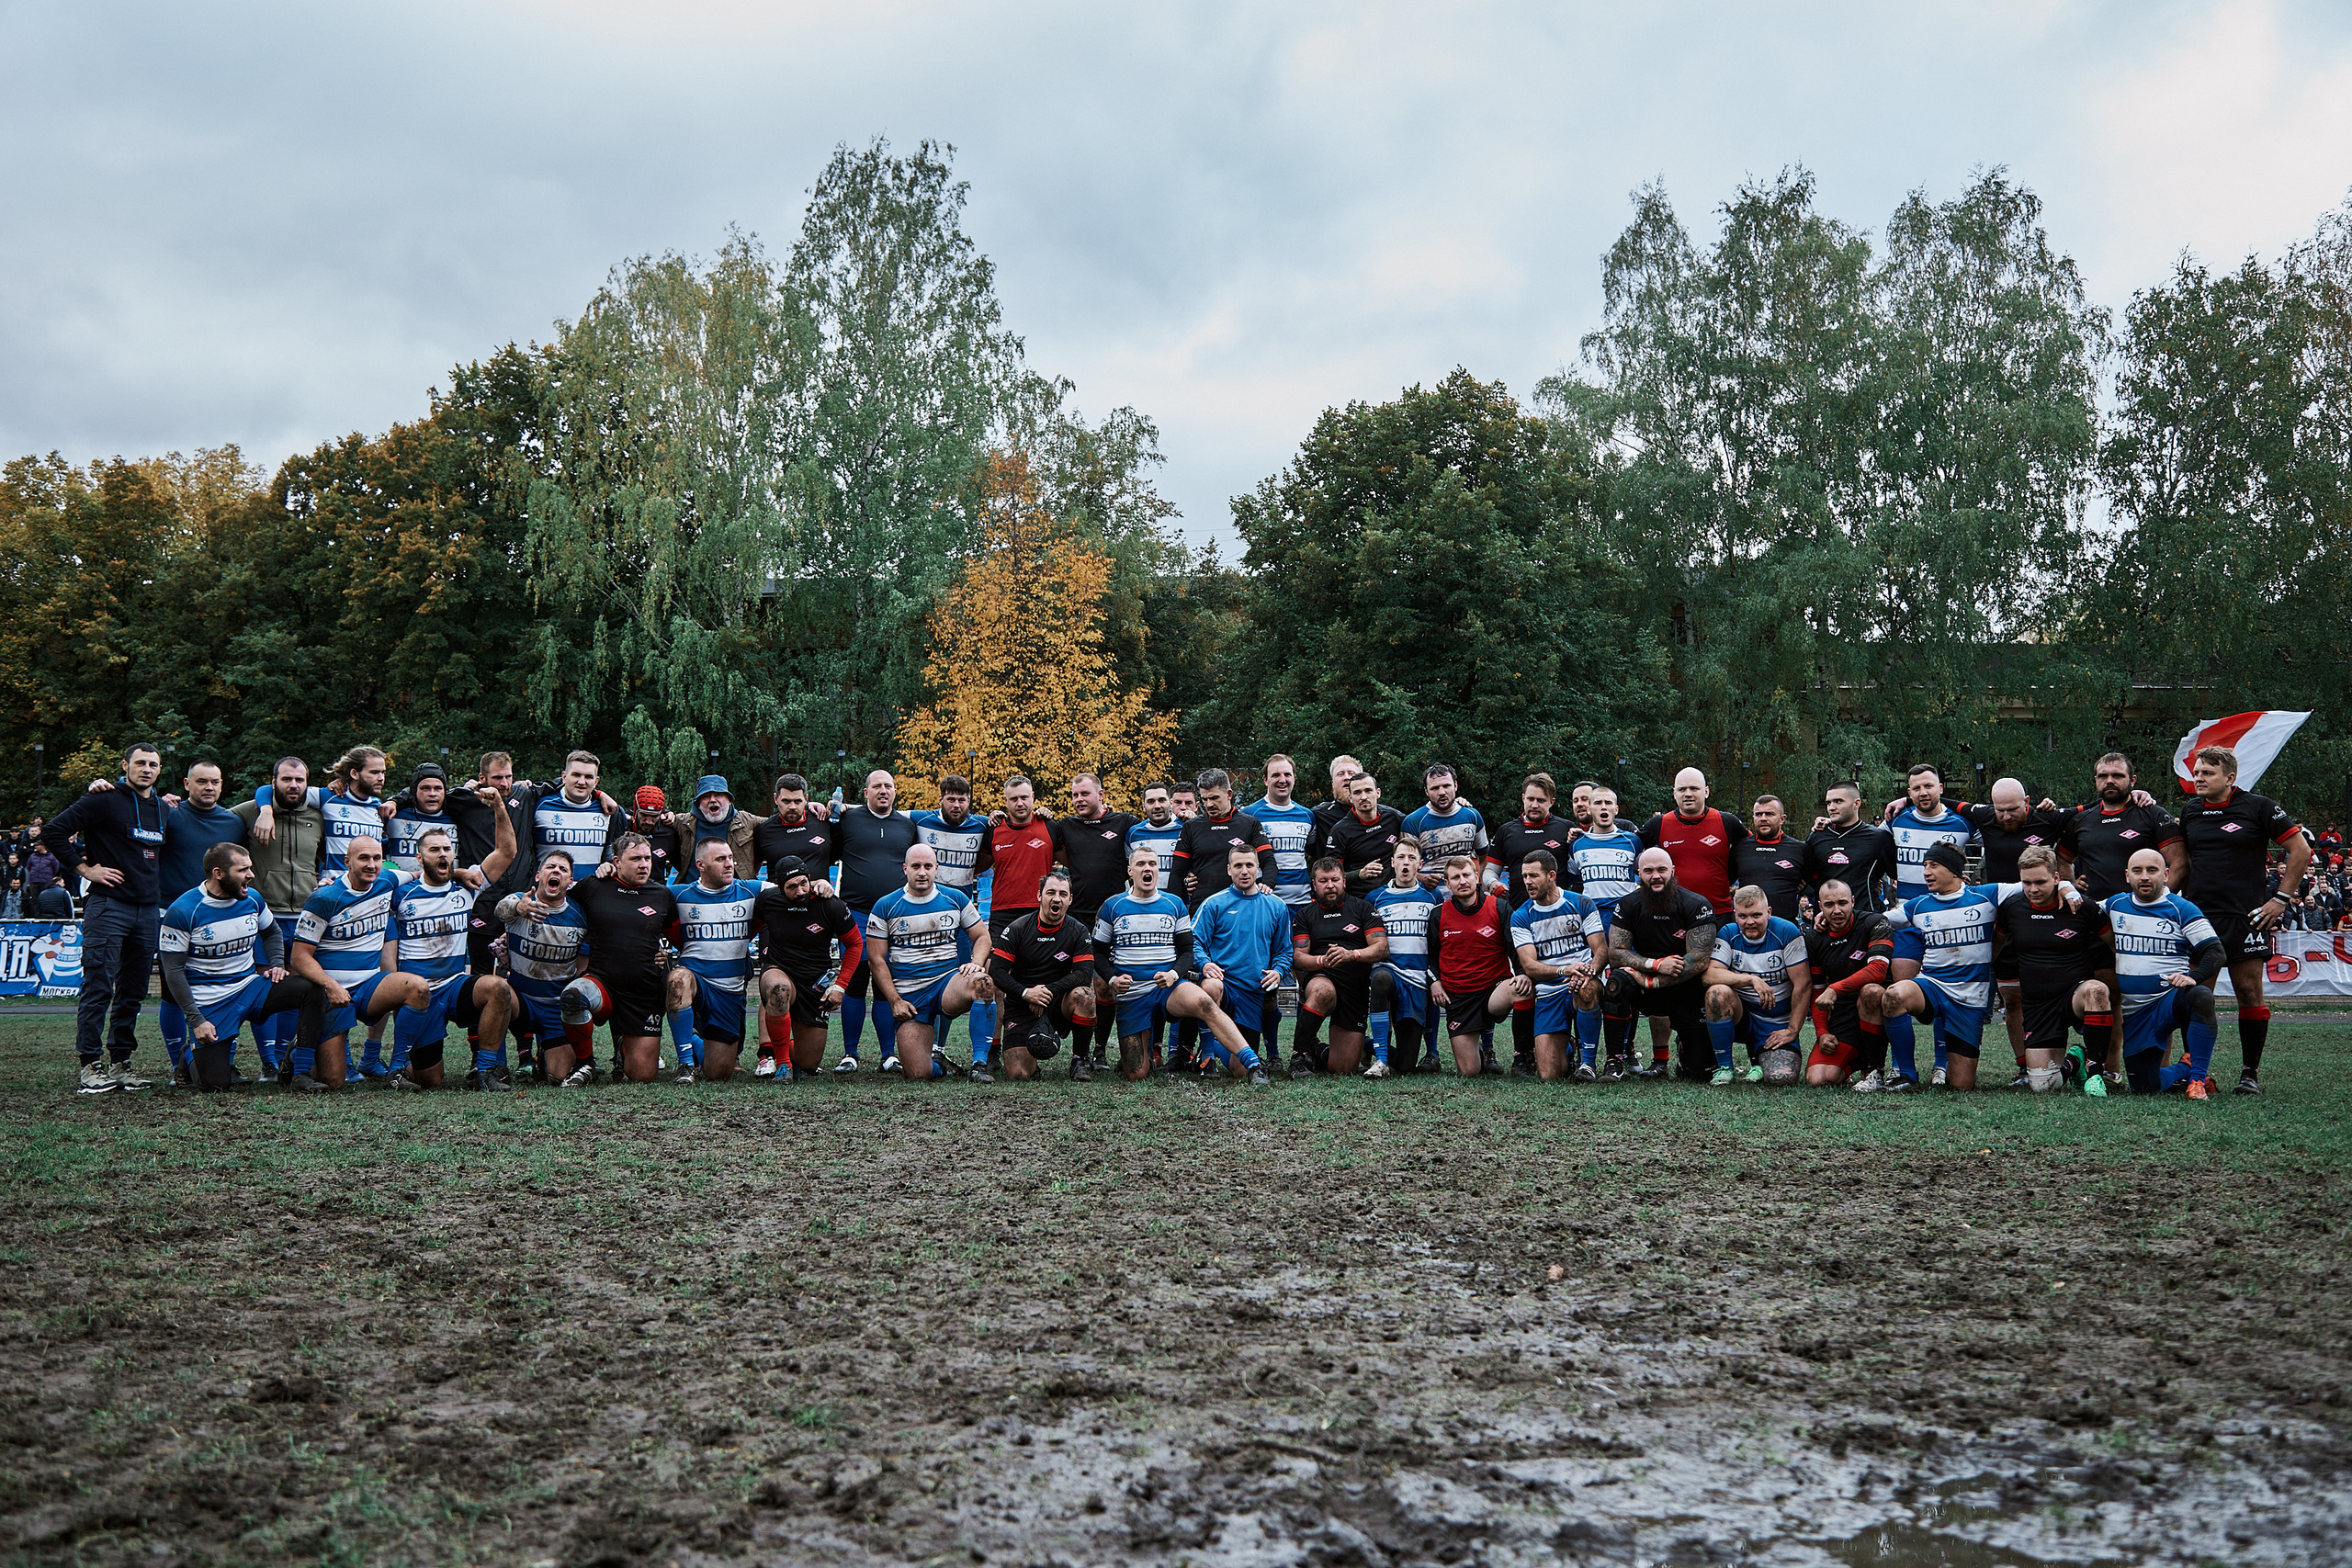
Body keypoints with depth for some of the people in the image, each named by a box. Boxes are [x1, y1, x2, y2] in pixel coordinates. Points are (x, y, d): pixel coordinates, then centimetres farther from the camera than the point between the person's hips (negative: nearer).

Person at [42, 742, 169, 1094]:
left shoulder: (162, 809, 16)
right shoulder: (104, 800, -5)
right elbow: (53, 831, -10)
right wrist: (84, 868, -10)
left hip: (148, 910, 7)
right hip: (108, 906, -6)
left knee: (133, 992, 9)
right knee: (99, 987, -7)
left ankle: (120, 1062, 15)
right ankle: (91, 1065, -3)